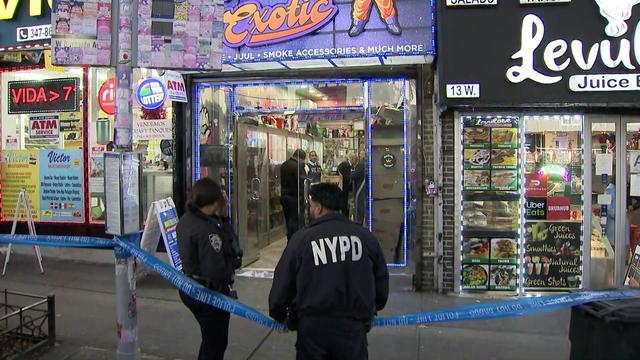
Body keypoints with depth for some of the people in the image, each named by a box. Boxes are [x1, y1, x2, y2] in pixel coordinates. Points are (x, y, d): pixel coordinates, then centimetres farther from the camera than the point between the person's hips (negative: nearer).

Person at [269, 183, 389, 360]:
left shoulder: (301, 239, -8)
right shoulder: (366, 237, -2)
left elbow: (281, 285, -2)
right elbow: (382, 281, 9)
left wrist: (279, 317, 17)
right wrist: (371, 310, 28)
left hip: (312, 326, -1)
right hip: (354, 325, 1)